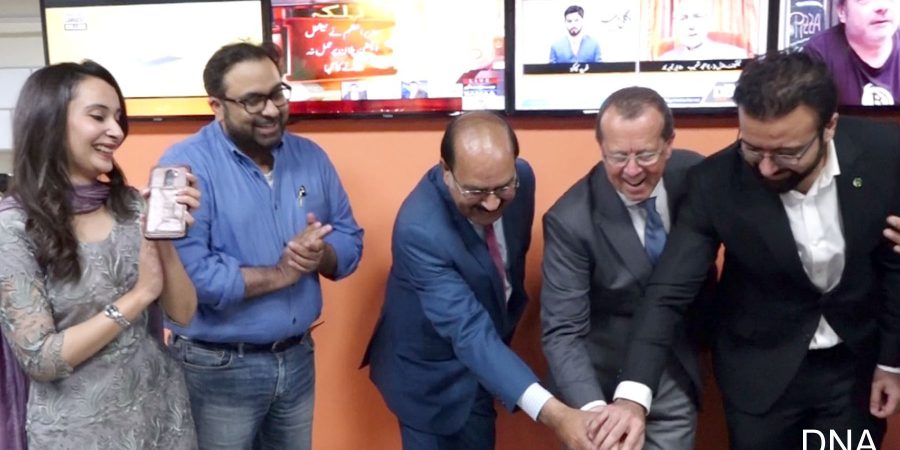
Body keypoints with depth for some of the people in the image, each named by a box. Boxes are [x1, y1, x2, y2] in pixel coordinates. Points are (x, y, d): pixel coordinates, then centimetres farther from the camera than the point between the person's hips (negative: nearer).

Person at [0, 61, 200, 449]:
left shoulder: (131, 205, -1)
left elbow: (182, 313, -3)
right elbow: (39, 358, -17)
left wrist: (166, 241, -17)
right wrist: (138, 295, -16)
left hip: (162, 410, 5)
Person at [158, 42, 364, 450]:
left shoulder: (311, 157, 3)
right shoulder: (186, 165, -16)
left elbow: (350, 240, 5)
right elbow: (189, 274, -26)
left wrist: (320, 254, -18)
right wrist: (281, 274, -19)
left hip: (298, 358, 5)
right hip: (218, 367, -5)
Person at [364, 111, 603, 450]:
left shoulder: (521, 178, -16)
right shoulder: (419, 229, -35)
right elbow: (470, 333, -39)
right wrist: (552, 413, -48)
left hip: (483, 361, 6)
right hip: (430, 373, -6)